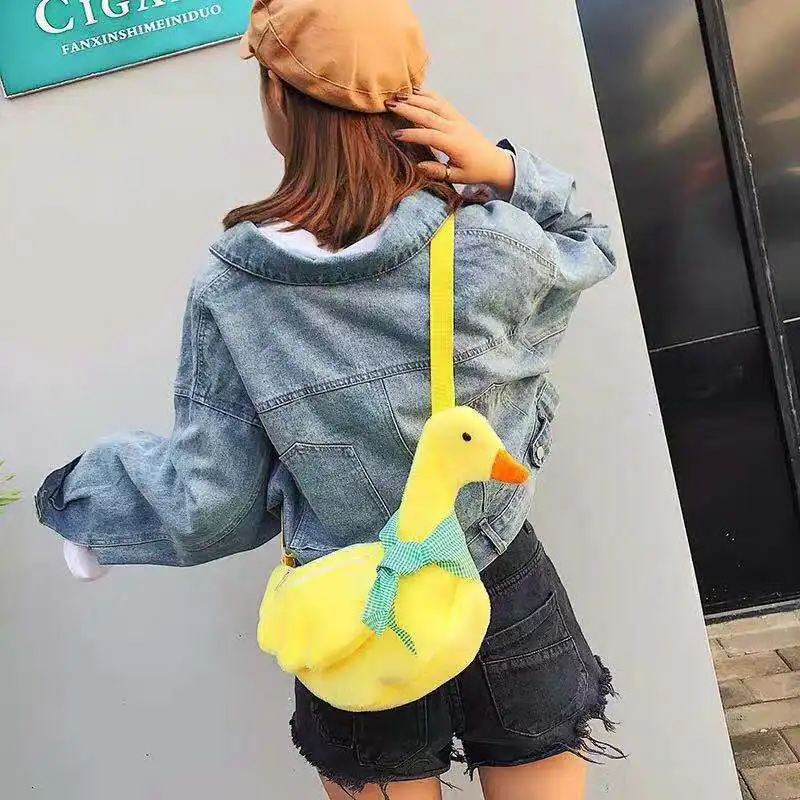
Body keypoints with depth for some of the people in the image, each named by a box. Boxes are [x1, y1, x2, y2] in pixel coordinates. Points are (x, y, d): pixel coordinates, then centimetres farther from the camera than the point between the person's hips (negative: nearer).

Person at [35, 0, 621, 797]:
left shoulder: (228, 287, -17)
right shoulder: (494, 242, -18)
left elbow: (206, 506, -10)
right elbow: (588, 250, 7)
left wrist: (72, 492, 9)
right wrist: (505, 170, -11)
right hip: (503, 594, 0)